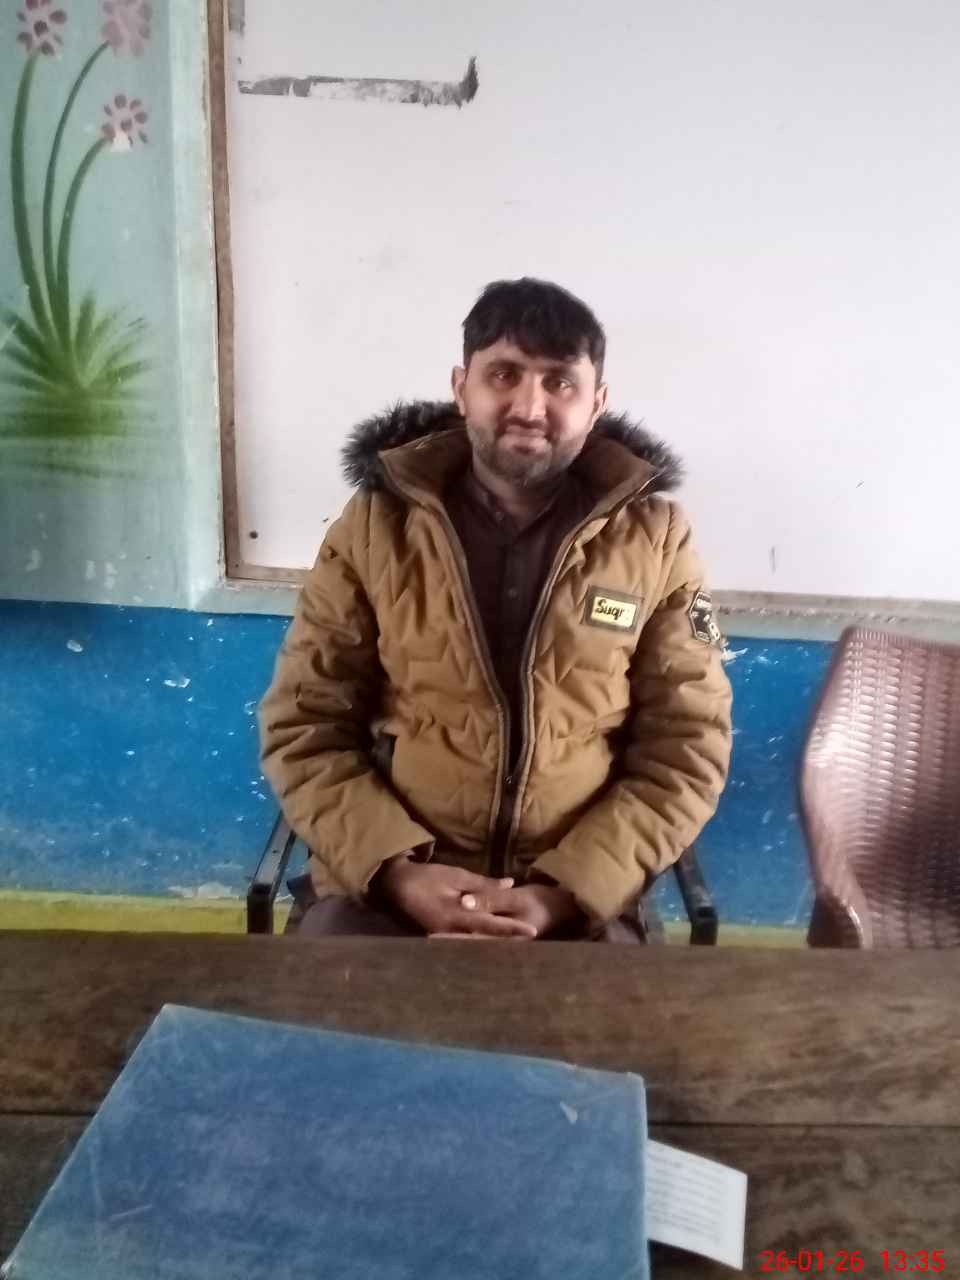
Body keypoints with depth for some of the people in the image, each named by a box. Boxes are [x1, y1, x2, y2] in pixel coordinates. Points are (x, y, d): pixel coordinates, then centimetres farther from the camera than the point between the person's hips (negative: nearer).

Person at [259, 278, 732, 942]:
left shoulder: (655, 540, -2)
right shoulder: (376, 525, -1)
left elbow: (687, 749, -1)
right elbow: (302, 727, 0)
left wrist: (565, 893, -12)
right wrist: (398, 871, -13)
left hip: (577, 899, 1)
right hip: (385, 883, 0)